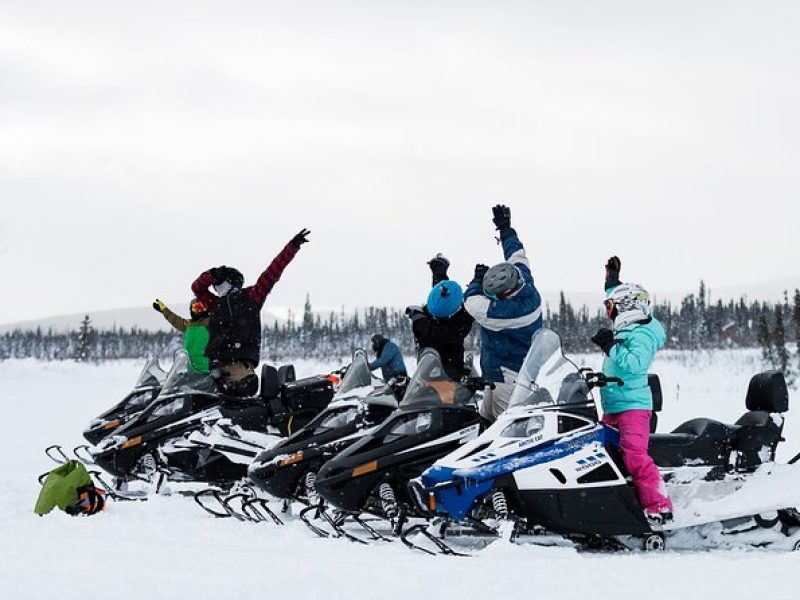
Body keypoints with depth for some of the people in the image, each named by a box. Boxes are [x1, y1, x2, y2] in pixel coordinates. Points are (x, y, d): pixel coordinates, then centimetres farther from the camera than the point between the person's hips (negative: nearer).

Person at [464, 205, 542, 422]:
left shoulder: (506, 312, -28)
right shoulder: (527, 286, -2)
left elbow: (472, 302, -16)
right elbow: (516, 254, 15)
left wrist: (478, 279, 3)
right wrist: (505, 229, 27)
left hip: (507, 377, -10)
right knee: (485, 420, 15)